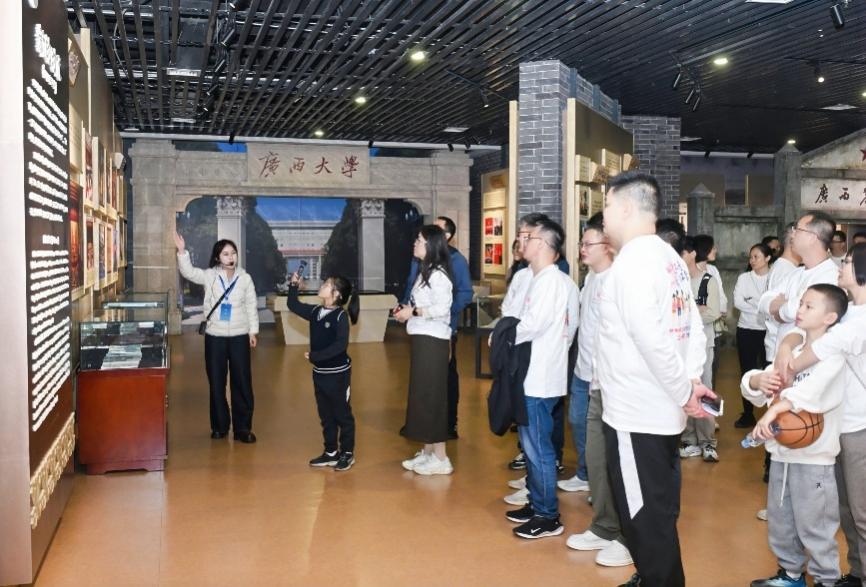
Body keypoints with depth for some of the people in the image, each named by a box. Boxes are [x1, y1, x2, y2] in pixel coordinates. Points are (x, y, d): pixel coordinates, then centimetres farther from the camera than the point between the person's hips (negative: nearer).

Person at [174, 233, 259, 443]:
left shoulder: (245, 278, -1)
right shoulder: (209, 276, 0)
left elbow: (251, 306, 4)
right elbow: (188, 272, -13)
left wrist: (253, 331, 2)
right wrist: (182, 252, -27)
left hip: (239, 336, 0)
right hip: (215, 336, 1)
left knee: (242, 382, 2)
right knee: (216, 382, 8)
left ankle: (243, 427, 11)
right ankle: (219, 426, 22)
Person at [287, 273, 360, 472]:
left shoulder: (341, 316, -17)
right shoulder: (315, 312, 5)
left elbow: (340, 345, -25)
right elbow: (293, 305, 18)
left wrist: (314, 356, -24)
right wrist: (294, 285, 5)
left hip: (338, 373, -7)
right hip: (319, 373, 7)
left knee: (342, 415, 5)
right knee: (325, 416, 15)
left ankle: (347, 453, 16)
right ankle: (331, 452, 26)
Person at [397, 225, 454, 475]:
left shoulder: (438, 274, -15)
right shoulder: (425, 272, 15)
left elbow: (442, 309, -24)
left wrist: (413, 312, -16)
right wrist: (407, 310, 3)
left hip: (432, 340, -10)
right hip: (422, 338, 10)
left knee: (431, 395, -5)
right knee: (422, 395, 13)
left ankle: (441, 458, 2)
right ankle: (428, 452, 22)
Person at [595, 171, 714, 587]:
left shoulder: (632, 261, -18)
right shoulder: (669, 257, 11)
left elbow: (650, 339, -25)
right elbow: (692, 324, 9)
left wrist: (683, 391, -15)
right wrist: (692, 378, -1)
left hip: (636, 415, -9)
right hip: (661, 411, 9)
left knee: (645, 518, 4)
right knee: (658, 513, 20)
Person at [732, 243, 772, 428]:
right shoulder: (744, 278, 5)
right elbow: (737, 302, -7)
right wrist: (761, 310, -13)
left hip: (769, 331, -2)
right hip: (747, 330, 2)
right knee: (747, 372, 6)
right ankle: (748, 414, 15)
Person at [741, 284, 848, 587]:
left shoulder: (833, 356, -12)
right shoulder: (791, 352, 10)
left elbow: (814, 389, -33)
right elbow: (753, 389, 8)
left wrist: (773, 410, -42)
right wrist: (757, 381, -15)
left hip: (814, 457, -7)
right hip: (782, 452, 7)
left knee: (814, 527, 5)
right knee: (780, 522, 19)